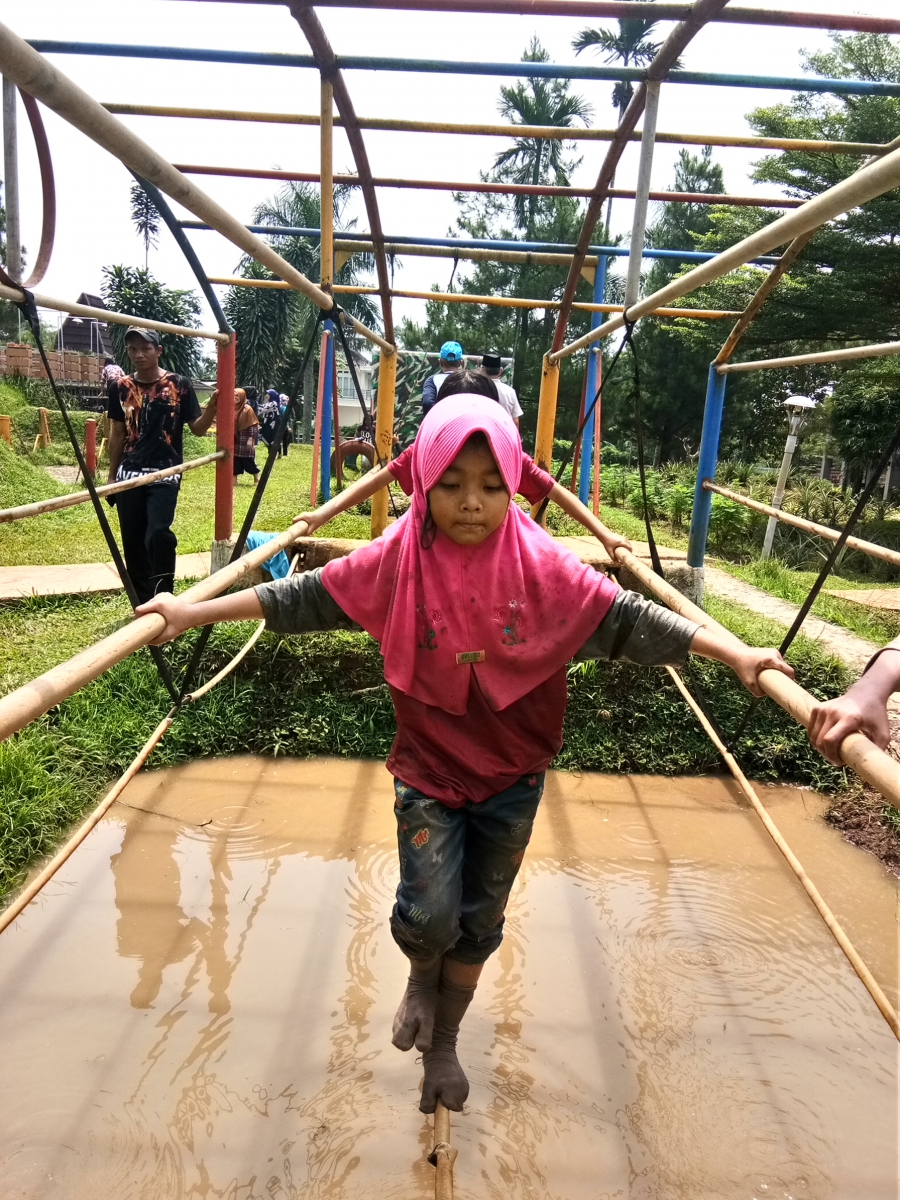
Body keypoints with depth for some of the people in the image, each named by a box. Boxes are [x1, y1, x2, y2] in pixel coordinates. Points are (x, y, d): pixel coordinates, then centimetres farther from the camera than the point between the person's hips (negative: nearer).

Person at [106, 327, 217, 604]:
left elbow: (197, 428, 1)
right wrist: (112, 476, 14)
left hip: (165, 473, -4)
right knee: (133, 541, 6)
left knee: (158, 532, -22)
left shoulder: (179, 385, -3)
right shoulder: (121, 388, 6)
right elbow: (117, 434, 13)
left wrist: (212, 408, -18)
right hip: (129, 473, 4)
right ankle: (145, 603, 20)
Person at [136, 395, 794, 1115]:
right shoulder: (398, 559, -13)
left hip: (513, 778, 1)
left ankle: (443, 1041, 44)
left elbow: (627, 618, -13)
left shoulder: (541, 564, -14)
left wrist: (735, 654, -19)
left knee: (479, 925, 15)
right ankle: (423, 976, 34)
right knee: (429, 916, -6)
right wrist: (195, 612, -10)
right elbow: (307, 598, -10)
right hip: (428, 771, -1)